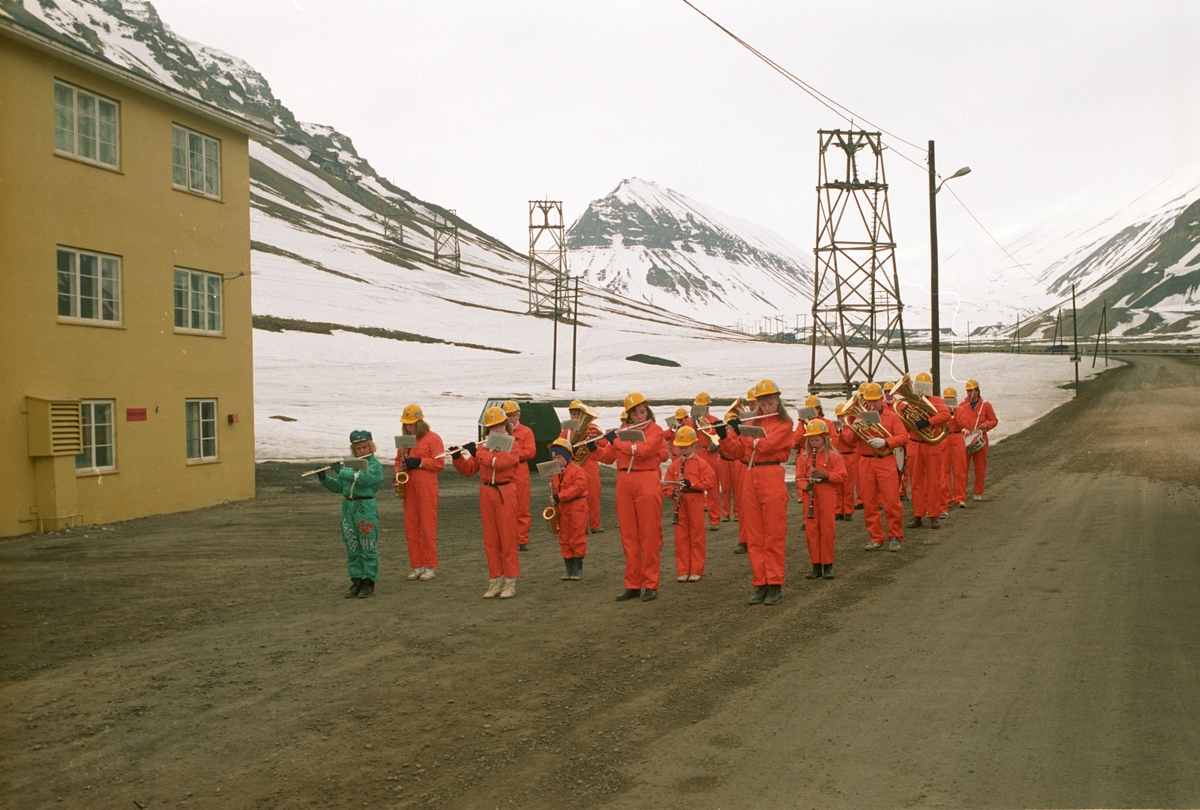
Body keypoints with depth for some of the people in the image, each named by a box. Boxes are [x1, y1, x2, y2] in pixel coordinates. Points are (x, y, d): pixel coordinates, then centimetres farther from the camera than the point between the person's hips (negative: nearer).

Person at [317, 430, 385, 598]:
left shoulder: (375, 465, -4)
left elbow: (364, 479, -23)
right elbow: (338, 487, 15)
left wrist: (341, 471, -17)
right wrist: (324, 478, -1)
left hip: (366, 508, -6)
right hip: (348, 507, 6)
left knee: (368, 548, 0)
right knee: (352, 548, 10)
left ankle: (369, 582, 7)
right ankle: (356, 581, 18)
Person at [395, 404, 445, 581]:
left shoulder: (433, 438, -4)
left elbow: (439, 463, -10)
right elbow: (398, 460, 21)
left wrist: (419, 462, -18)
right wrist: (398, 473, 1)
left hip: (426, 488, -6)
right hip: (409, 488, 6)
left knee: (428, 526, -4)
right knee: (411, 527, 6)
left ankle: (431, 567, 2)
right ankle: (417, 566, 14)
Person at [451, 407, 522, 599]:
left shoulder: (512, 444, -2)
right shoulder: (483, 446, 11)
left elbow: (500, 462, -21)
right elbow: (469, 470, 10)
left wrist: (477, 452, -19)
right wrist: (458, 457, -7)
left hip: (505, 493, -5)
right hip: (486, 493, 5)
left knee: (507, 539, -3)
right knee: (490, 539, 7)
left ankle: (510, 582, 3)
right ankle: (495, 581, 14)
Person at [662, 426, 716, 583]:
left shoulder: (700, 463, -2)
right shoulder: (674, 465, 9)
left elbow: (710, 480, -12)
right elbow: (666, 484, 7)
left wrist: (691, 483, -19)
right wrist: (672, 492, -14)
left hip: (696, 502, -3)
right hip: (680, 503, 4)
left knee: (697, 536, 2)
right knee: (681, 537, 5)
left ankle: (696, 570, 8)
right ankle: (683, 570, 11)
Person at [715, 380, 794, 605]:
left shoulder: (784, 423, -2)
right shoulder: (754, 422, 16)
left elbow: (767, 445, -17)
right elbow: (741, 449, 13)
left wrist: (740, 431, -13)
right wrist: (724, 435, -1)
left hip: (771, 478, -6)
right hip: (750, 478, 6)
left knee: (774, 534, -3)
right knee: (754, 535, 6)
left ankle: (775, 585, 3)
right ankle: (761, 584, 11)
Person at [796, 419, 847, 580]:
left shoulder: (832, 456, 0)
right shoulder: (804, 457, 8)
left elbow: (842, 476, -4)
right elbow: (799, 477, 8)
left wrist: (825, 475, -18)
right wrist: (804, 487, -12)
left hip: (827, 498, -3)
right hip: (810, 498, 3)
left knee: (827, 530, 0)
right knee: (811, 531, 2)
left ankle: (828, 565, 9)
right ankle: (816, 565, 9)